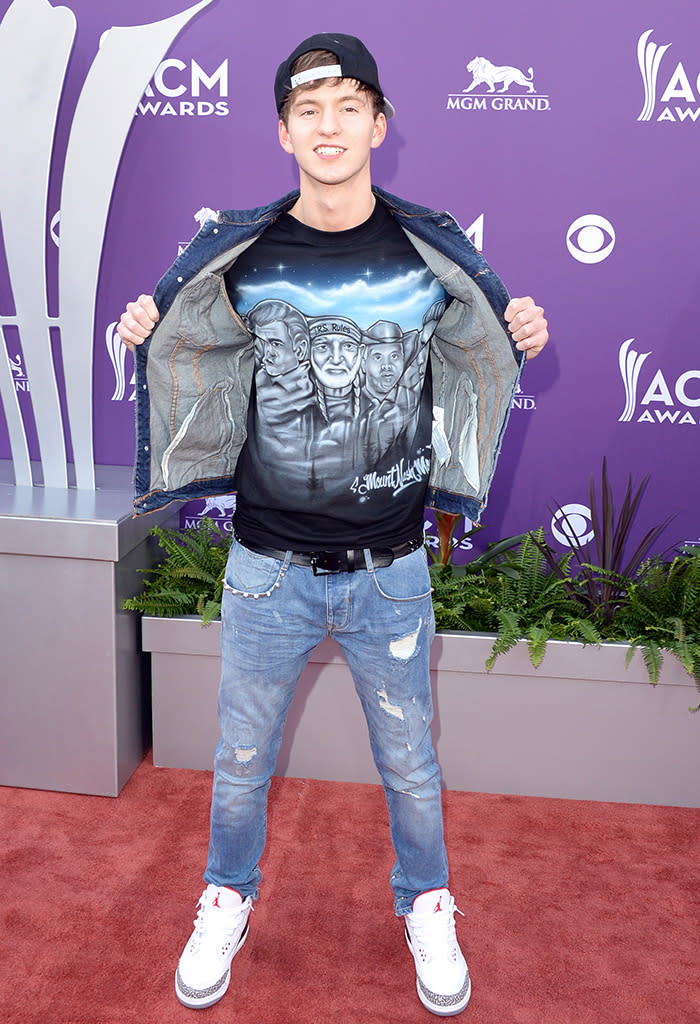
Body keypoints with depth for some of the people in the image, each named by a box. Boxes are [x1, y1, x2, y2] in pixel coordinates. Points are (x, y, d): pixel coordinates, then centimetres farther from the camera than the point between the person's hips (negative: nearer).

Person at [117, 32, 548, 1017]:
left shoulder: (430, 250, -5)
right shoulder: (238, 254, -5)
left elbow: (479, 347, 11)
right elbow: (185, 343, 12)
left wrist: (523, 335, -11)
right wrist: (143, 328, -10)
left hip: (391, 573, 0)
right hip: (270, 571, 1)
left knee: (410, 762, 18)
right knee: (242, 760, 18)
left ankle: (427, 907, 46)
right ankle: (228, 900, 46)